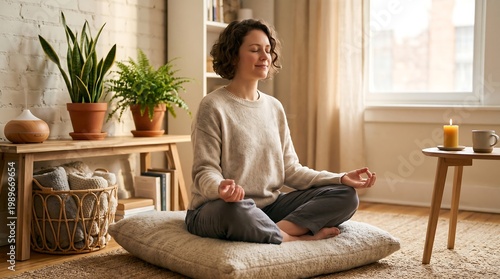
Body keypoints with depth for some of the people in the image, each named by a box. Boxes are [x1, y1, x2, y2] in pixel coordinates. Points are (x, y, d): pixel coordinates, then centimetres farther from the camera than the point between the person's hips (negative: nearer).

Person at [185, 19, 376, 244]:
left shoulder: (274, 107, 10)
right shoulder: (213, 106, -8)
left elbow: (290, 170, 9)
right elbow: (205, 171, -12)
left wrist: (341, 178, -4)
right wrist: (221, 189, -37)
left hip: (269, 207, 6)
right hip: (217, 209, -6)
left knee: (344, 195, -8)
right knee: (237, 210, -42)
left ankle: (278, 231, -25)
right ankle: (300, 239, -17)